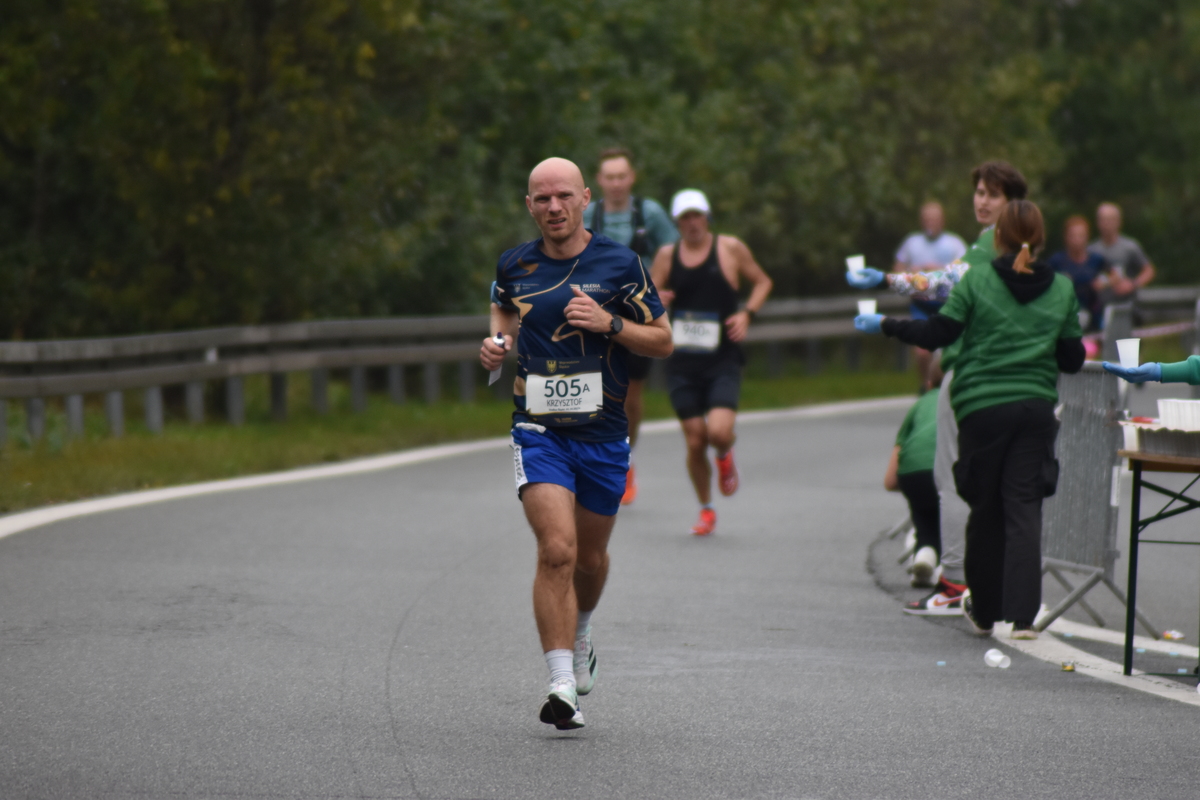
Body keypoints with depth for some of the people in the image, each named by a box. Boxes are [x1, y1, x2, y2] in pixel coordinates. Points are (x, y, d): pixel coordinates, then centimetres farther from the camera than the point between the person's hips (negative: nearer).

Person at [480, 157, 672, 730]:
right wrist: (496, 343, 4)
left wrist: (610, 323, -16)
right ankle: (562, 687, -19)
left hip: (603, 432, 1)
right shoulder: (513, 265, 2)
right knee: (557, 551, -18)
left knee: (590, 557, 16)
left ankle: (580, 633, 49)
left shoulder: (620, 264, -3)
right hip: (539, 430, -1)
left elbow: (663, 341, 0)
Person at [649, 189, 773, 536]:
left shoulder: (730, 248, 1)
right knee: (694, 443, 0)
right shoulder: (667, 255, 6)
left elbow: (762, 281, 12)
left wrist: (747, 313, -5)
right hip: (683, 364, 2)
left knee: (718, 431, -21)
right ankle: (706, 510, 21)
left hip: (723, 361, -2)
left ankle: (725, 455, 17)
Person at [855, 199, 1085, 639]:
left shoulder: (976, 280, -3)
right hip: (1036, 407, 1)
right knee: (1024, 508, -1)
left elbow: (938, 333, -5)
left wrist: (885, 325, 8)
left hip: (982, 408, -1)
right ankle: (1023, 615, -13)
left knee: (986, 509, 11)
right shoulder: (1062, 289, 6)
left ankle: (984, 611, 23)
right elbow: (1072, 359, 8)